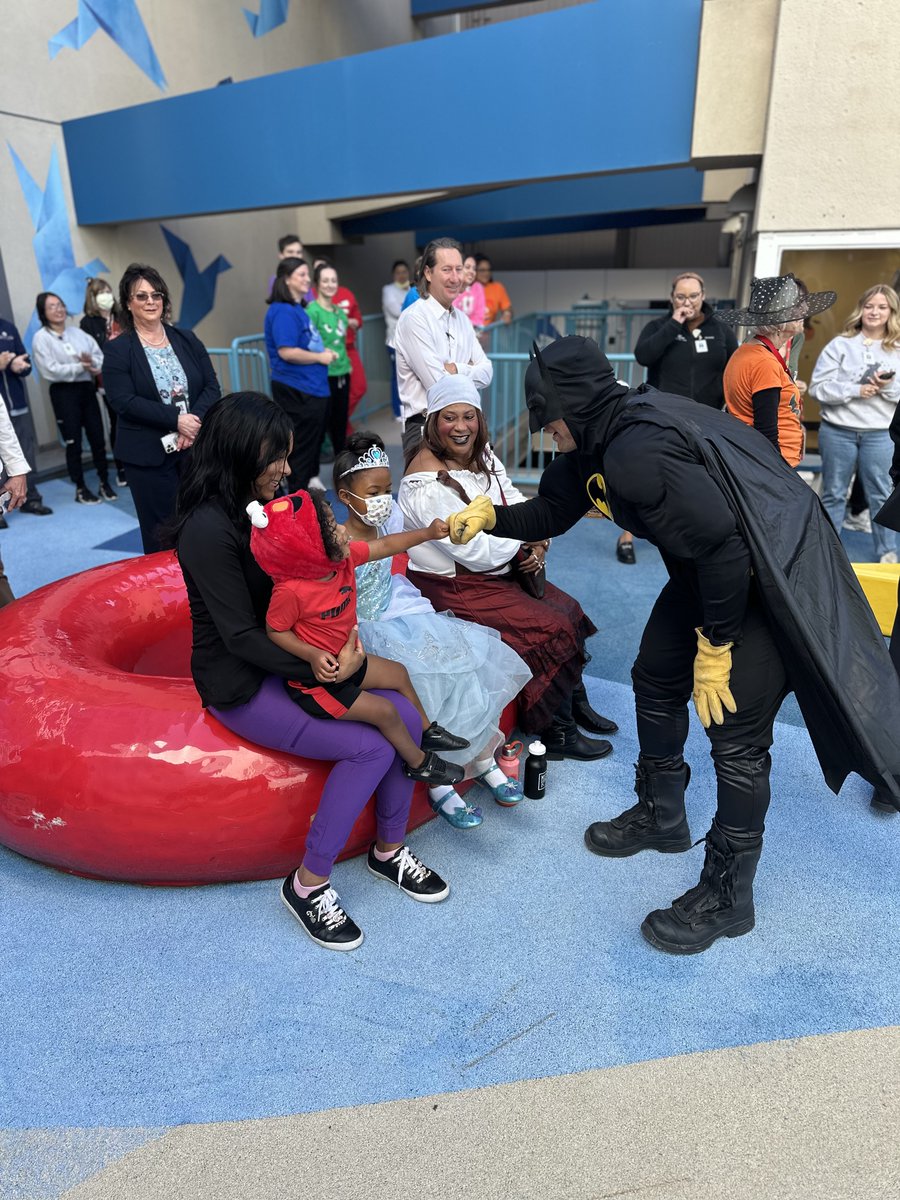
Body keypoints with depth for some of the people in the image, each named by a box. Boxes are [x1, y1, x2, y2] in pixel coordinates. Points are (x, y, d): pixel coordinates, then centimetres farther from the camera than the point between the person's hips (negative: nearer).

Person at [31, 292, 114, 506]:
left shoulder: (77, 333, 10)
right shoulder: (41, 338, -5)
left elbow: (100, 355, 4)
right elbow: (50, 371, -14)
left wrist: (92, 363, -18)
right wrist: (81, 367, -15)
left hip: (87, 388, 4)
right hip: (63, 392, -4)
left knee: (97, 437, 6)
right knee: (73, 442, 1)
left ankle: (104, 483, 18)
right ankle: (80, 489, 12)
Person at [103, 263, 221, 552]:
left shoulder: (187, 340, 11)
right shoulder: (117, 350, 0)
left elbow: (212, 387, 4)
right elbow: (123, 401, -11)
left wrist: (195, 420, -15)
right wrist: (177, 420, -19)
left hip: (196, 447, 3)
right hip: (149, 456, -3)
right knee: (161, 535, 3)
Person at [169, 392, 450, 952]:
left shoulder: (266, 504, 4)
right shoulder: (208, 528, -21)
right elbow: (240, 636, -21)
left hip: (294, 658, 7)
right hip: (242, 683, -7)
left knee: (405, 717, -10)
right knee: (370, 746, -21)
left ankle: (390, 850, 10)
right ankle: (309, 883, -2)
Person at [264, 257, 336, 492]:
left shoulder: (298, 308, 14)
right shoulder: (282, 311, -15)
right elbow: (287, 352, -23)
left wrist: (324, 352, 6)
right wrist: (320, 357, -13)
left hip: (313, 387, 9)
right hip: (296, 391, -9)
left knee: (314, 440, 19)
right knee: (302, 446, -1)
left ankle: (311, 481, 33)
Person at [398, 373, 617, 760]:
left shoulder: (480, 453, 3)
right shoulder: (427, 482, -24)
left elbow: (513, 499, 5)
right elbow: (475, 551, -26)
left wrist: (536, 543, -15)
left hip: (495, 572, 9)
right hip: (454, 588, -9)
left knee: (566, 608, 6)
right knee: (552, 628, -13)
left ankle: (577, 704, 24)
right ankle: (556, 733, 4)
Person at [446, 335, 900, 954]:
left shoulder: (637, 451, -30)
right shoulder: (598, 439, 1)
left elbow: (722, 546, -31)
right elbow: (553, 510, 15)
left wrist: (715, 650, -21)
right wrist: (491, 516, 3)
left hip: (773, 573, -10)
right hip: (713, 568, 10)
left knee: (736, 735, -6)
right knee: (656, 680, 15)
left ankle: (726, 896, 13)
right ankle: (660, 817, 36)